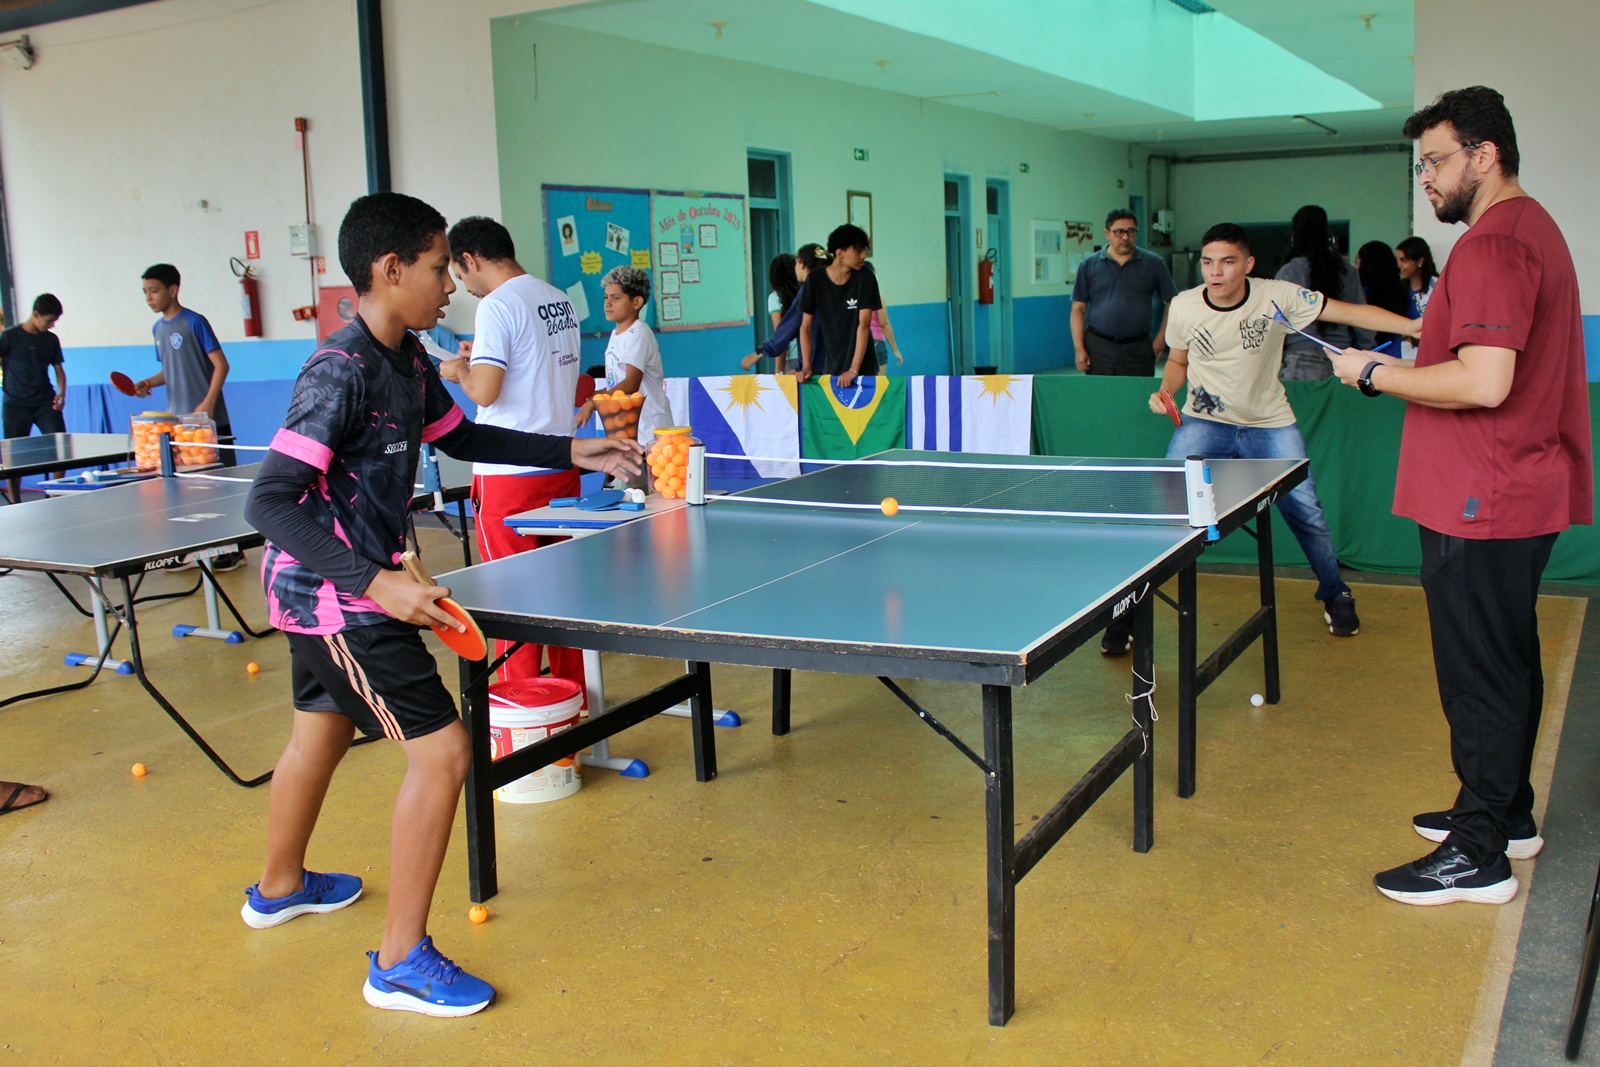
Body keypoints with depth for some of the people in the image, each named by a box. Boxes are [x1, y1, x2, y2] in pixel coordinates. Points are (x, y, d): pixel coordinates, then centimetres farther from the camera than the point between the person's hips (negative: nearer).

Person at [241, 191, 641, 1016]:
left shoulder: (407, 362, 4)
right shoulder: (340, 371, -23)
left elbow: (462, 437, 21)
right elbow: (269, 501, -27)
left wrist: (573, 451, 17)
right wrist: (377, 583, -35)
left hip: (323, 590, 10)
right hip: (336, 597, -10)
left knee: (322, 729, 27)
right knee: (443, 751, -10)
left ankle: (280, 887, 52)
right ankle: (401, 962, 2)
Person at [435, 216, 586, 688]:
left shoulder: (497, 305, -13)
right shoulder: (559, 300, 10)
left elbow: (484, 392, -19)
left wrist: (459, 369, 1)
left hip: (509, 474, -8)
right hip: (561, 468, 8)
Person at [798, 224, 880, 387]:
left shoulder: (865, 279, -8)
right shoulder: (816, 279, -5)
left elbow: (863, 325, -14)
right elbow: (806, 326, 0)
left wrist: (853, 369, -22)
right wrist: (806, 367, -8)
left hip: (862, 368, -1)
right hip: (831, 366, 1)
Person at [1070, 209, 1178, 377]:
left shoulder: (1153, 263, 6)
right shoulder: (1089, 264, 6)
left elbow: (1172, 302, 10)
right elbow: (1078, 309, 4)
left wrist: (1161, 338, 2)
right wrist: (1079, 349, -4)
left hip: (1138, 349, 0)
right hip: (1098, 347, 0)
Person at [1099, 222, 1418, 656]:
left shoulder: (1277, 296, -14)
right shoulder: (1183, 307, -9)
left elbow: (1351, 312, -12)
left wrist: (1415, 325, -21)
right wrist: (1165, 391, -11)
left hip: (1270, 424, 0)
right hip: (1204, 422, 0)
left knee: (1306, 513, -1)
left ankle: (1335, 594, 29)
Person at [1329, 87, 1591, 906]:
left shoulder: (1492, 245, -19)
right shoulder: (1532, 227, 16)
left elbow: (1484, 382, -28)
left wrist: (1376, 374, -17)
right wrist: (1418, 360, 16)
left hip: (1480, 505, -11)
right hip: (1521, 493, 11)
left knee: (1479, 674, -3)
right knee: (1508, 662, 19)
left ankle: (1478, 856, 7)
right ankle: (1505, 813, 33)